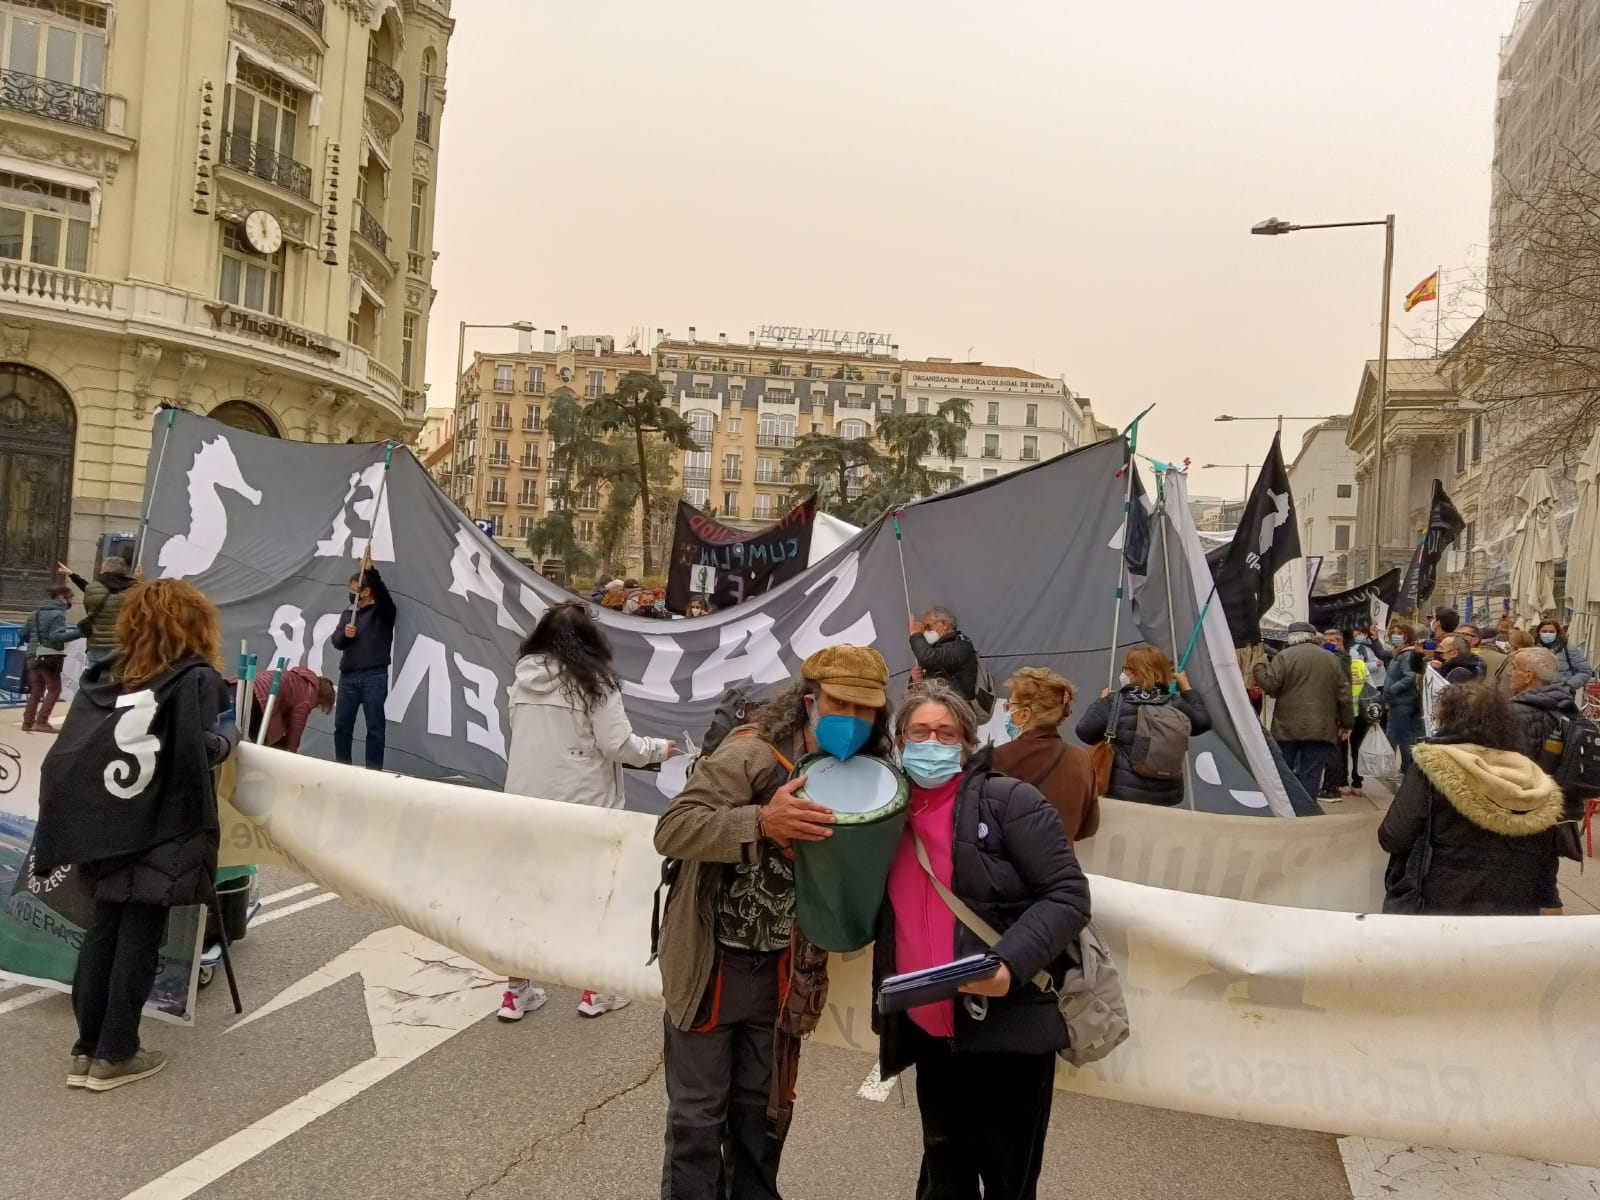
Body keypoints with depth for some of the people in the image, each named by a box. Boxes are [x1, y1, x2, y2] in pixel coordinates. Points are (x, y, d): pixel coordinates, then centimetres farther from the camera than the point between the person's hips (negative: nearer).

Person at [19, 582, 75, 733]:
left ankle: (28, 722, 15)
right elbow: (55, 636, -23)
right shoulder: (57, 614, -10)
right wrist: (78, 632, -26)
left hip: (33, 656, 8)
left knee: (36, 690, 15)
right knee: (54, 689, 0)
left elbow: (22, 635, 15)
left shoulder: (35, 613, 14)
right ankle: (41, 722, -6)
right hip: (49, 657, -8)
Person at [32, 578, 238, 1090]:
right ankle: (114, 1055, 10)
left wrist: (78, 818, 13)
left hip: (107, 828, 6)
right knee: (138, 940, 3)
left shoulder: (106, 676, 12)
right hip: (161, 832, -5)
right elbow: (200, 750, -18)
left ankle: (87, 1049, 19)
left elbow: (69, 751, 7)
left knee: (102, 933, 13)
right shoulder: (197, 677, -6)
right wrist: (231, 733, 0)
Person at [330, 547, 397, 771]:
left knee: (375, 727, -3)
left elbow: (382, 592, -19)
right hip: (348, 677, 6)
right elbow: (336, 641, 10)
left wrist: (370, 570, -32)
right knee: (342, 726, 8)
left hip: (374, 677, -6)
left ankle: (373, 772, 1)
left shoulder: (383, 611, 2)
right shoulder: (349, 614, 19)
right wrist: (345, 634, -13)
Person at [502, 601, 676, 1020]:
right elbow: (617, 745, -15)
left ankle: (516, 992, 23)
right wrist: (659, 748, 3)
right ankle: (595, 990, 22)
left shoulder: (522, 679, 3)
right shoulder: (594, 681, -13)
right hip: (582, 804, -5)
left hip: (525, 799, 5)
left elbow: (529, 737, 11)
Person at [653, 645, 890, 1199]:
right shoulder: (750, 754, -20)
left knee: (763, 1110, 19)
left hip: (780, 969, 5)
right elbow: (671, 830, -27)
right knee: (698, 1114, 6)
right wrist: (761, 822, -39)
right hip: (712, 962, -5)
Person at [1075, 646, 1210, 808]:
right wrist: (1186, 688, 26)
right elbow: (1203, 722, 18)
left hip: (1123, 792, -3)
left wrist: (1102, 702, 7)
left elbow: (1084, 732, -8)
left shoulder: (1115, 702, -7)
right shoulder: (1175, 704, 1)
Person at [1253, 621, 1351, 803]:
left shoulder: (1285, 656, -3)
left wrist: (1259, 667, 9)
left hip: (1288, 727, -1)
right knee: (1310, 775, 1)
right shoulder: (1331, 659, 8)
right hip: (1321, 729, 1)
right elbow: (1344, 694, 8)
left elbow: (1270, 684, -9)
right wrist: (1346, 723, 15)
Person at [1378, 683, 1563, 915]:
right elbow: (1545, 868, 7)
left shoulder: (1433, 765, -11)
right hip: (1515, 915, 5)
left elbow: (1393, 839, -12)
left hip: (1439, 908, -4)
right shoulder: (1536, 783, 4)